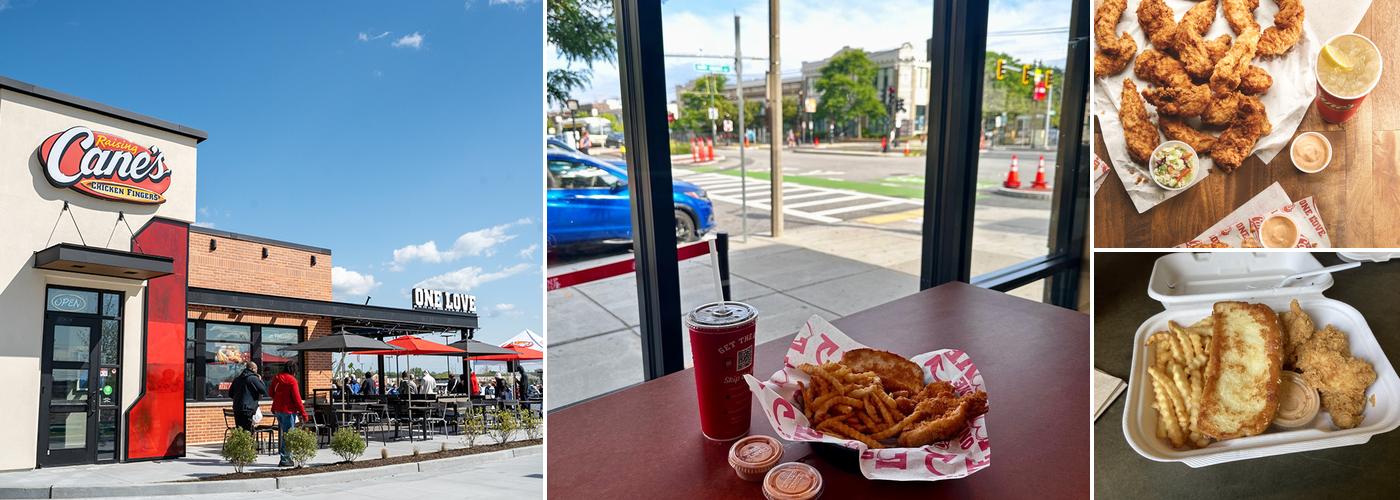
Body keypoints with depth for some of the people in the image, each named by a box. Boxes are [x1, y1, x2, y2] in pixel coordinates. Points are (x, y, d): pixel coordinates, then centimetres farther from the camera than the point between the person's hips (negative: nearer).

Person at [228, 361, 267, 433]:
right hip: (248, 409, -7)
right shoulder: (253, 378, -8)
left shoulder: (237, 379, 14)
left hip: (236, 409, 7)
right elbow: (264, 391, -9)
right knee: (248, 432, -6)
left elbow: (230, 394, 20)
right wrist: (260, 380, 4)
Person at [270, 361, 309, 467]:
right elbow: (297, 398, -15)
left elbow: (272, 393, 19)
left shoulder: (276, 378, 8)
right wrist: (303, 413, -11)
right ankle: (285, 459, -4)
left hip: (277, 410, 8)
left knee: (282, 433, 15)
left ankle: (284, 457, 20)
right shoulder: (291, 380, -14)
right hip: (288, 410, -8)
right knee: (288, 435, -3)